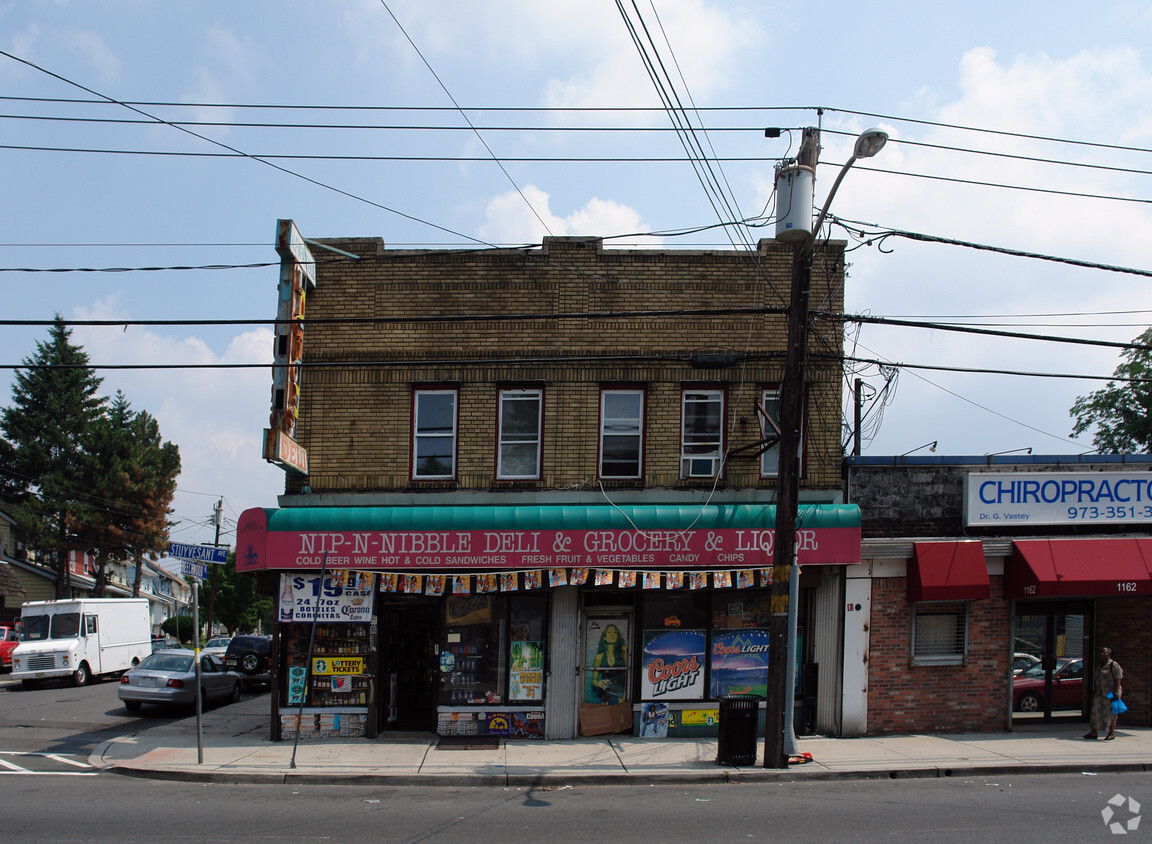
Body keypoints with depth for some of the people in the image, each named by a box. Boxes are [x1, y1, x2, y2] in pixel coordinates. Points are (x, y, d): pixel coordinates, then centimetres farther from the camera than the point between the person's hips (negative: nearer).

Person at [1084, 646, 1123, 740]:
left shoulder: (1113, 665, -7)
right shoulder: (1099, 666, 16)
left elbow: (1118, 679, -12)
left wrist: (1116, 693, -20)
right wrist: (1094, 692, 17)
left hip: (1111, 691, -7)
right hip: (1100, 692, 7)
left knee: (1109, 712, -4)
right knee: (1096, 710, -1)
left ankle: (1112, 733, 7)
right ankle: (1094, 732, -1)